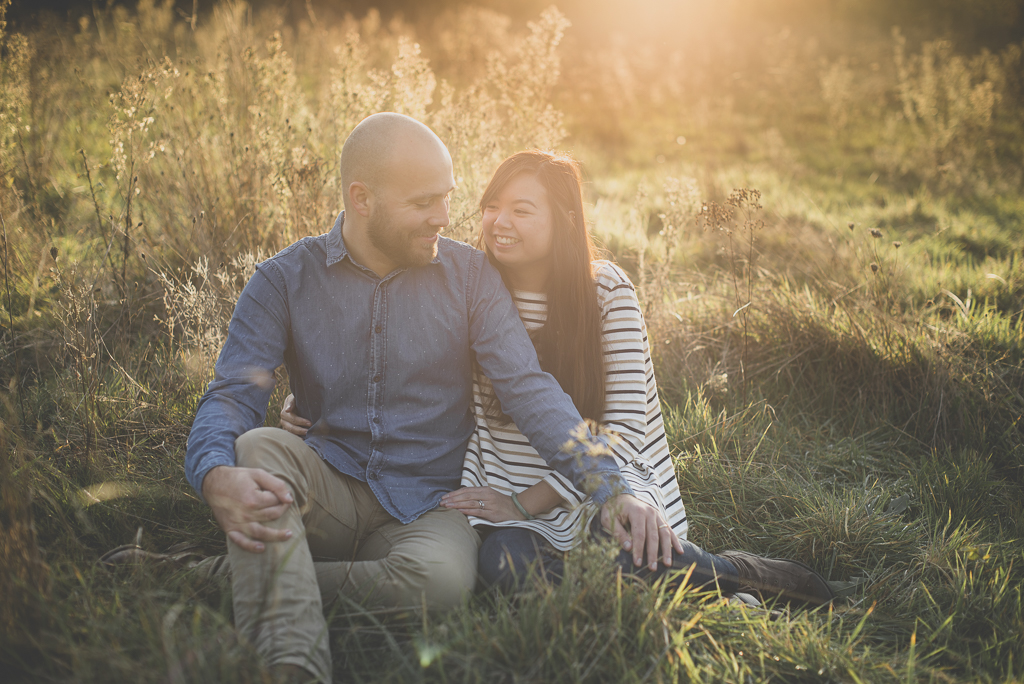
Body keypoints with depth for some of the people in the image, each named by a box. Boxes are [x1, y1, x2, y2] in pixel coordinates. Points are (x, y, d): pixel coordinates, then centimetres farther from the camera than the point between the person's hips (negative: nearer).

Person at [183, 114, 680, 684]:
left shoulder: (471, 275, -1)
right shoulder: (285, 280, -2)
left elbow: (529, 389, -8)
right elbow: (231, 397, -10)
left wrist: (611, 488, -23)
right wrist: (217, 478, -35)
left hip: (429, 505, 0)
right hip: (329, 493, 1)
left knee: (444, 576, -34)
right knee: (258, 447, -31)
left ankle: (277, 582, -14)